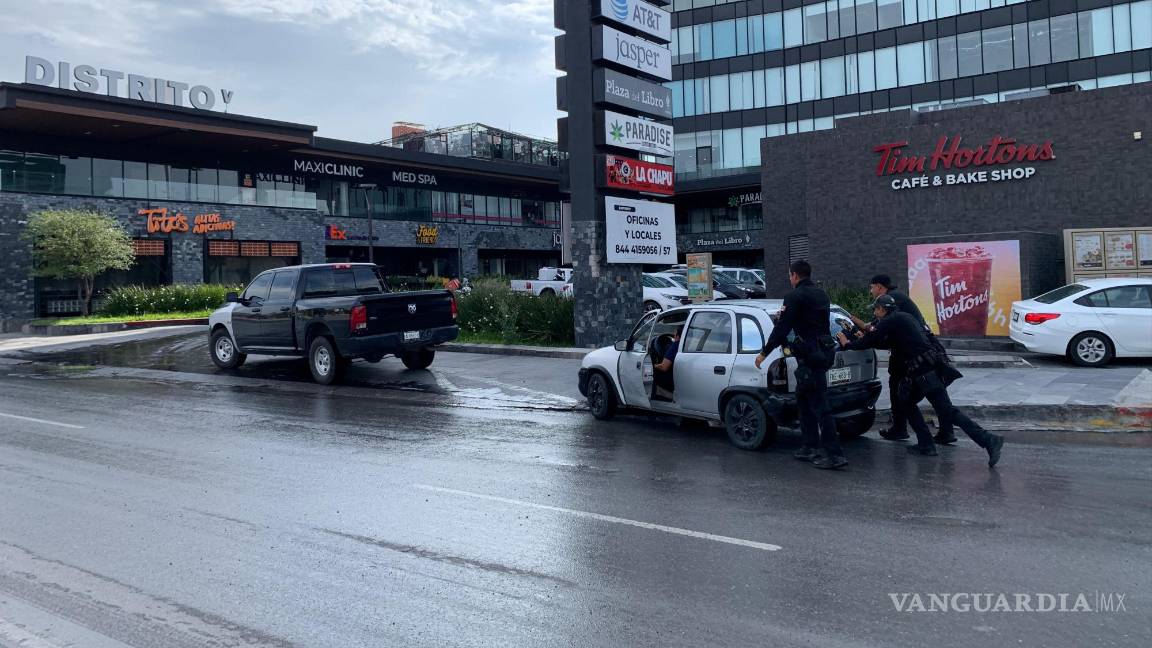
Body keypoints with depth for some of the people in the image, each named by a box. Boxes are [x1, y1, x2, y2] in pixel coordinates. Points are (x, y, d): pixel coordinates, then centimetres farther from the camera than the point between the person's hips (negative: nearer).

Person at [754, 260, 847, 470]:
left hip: (810, 356, -9)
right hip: (825, 349, 9)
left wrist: (764, 352, -7)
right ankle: (811, 448, 22)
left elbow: (782, 327, -14)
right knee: (804, 400, 19)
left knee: (820, 405, -9)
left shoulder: (795, 296, -11)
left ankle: (835, 455, -10)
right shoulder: (821, 295, 17)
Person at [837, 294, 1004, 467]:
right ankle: (926, 444, 14)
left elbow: (868, 341, -3)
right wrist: (865, 339, 39)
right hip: (931, 368, 10)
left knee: (947, 411, -8)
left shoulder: (890, 321, -3)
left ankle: (987, 440, -14)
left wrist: (847, 343, 13)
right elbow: (888, 342, 36)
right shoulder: (904, 317, 25)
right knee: (905, 401, 19)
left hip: (924, 372, -10)